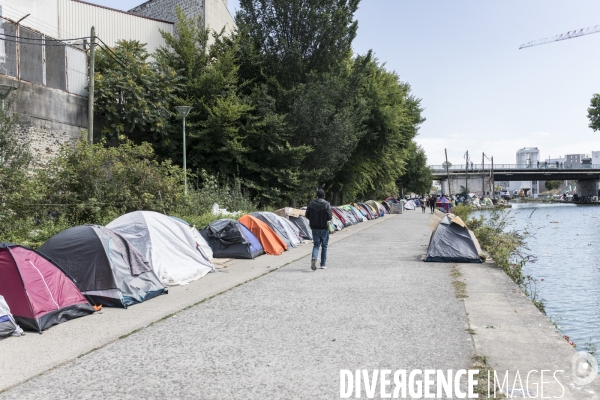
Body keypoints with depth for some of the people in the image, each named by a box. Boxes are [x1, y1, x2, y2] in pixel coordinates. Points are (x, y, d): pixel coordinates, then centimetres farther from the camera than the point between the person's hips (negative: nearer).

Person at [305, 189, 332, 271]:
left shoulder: (311, 203, -1)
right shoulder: (327, 204, -12)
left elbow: (307, 215, 0)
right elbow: (329, 217, -17)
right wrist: (325, 219, 5)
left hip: (314, 228, 3)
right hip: (324, 228, -2)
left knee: (316, 244, 10)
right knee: (324, 246, 11)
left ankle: (314, 258, -17)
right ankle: (323, 264, 14)